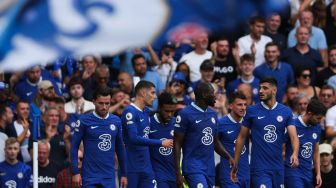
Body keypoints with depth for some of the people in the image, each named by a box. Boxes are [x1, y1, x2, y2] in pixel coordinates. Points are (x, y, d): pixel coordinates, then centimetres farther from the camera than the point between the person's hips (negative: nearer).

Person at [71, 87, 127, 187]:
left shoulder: (116, 121, 6)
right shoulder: (84, 121, -5)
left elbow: (120, 149, 15)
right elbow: (74, 147, -3)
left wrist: (124, 174, 15)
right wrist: (75, 172, -9)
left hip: (109, 177, 4)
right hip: (90, 176, -4)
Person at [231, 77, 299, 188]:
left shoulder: (286, 112, 3)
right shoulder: (252, 111, 0)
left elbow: (293, 136, -4)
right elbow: (241, 137, 5)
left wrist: (295, 154, -25)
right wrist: (235, 165, 4)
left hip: (278, 167, 3)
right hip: (259, 168, -3)